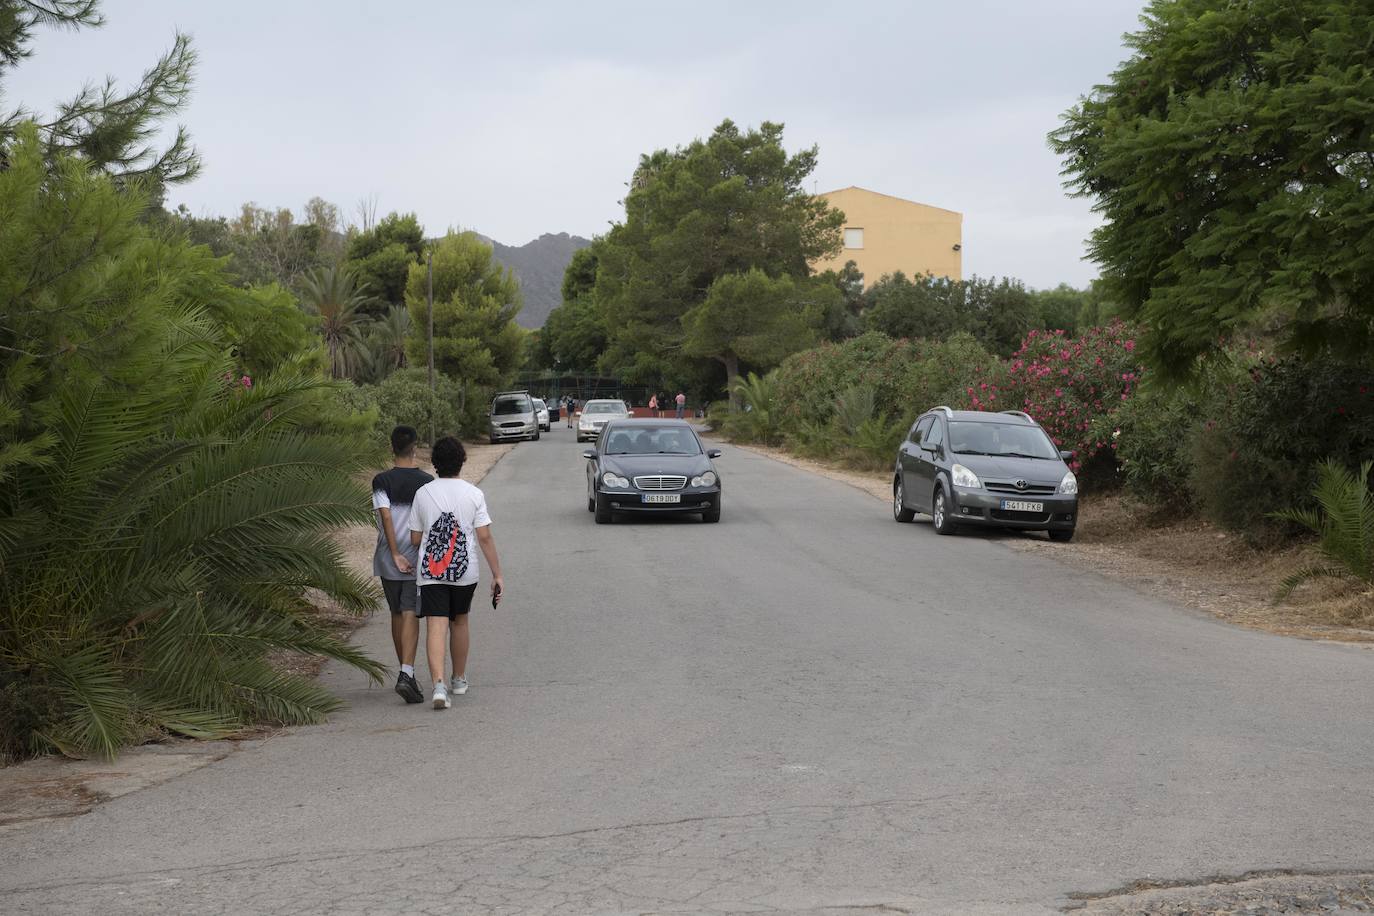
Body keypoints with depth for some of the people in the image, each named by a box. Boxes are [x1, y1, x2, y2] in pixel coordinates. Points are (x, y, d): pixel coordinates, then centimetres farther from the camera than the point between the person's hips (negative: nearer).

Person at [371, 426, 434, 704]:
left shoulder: (382, 481, -4)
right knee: (410, 615, -6)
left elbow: (385, 516, -14)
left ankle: (406, 672, 25)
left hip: (387, 559, 1)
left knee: (397, 614, 15)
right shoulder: (427, 483, -3)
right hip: (418, 559, -1)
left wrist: (396, 555, -13)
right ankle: (406, 674, -23)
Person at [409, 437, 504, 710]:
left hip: (430, 571, -1)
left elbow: (415, 538, 3)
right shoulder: (473, 494, -4)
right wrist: (497, 575, -4)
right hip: (465, 571, 1)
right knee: (459, 622, 20)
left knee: (436, 627, -6)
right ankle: (459, 679, 35)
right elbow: (485, 537, -7)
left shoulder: (423, 493, -1)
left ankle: (439, 685, -23)